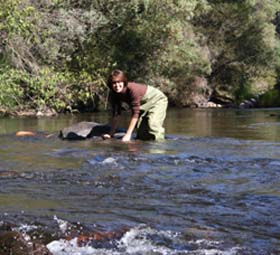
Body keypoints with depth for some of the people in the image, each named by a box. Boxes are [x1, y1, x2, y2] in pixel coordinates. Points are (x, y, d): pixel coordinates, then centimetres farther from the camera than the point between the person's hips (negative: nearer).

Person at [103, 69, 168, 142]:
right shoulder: (114, 94, -16)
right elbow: (115, 114, -9)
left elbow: (135, 113, -37)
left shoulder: (133, 89, -38)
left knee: (153, 124, -28)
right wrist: (111, 134, -11)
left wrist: (128, 134, -38)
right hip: (144, 105, 8)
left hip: (157, 100, -8)